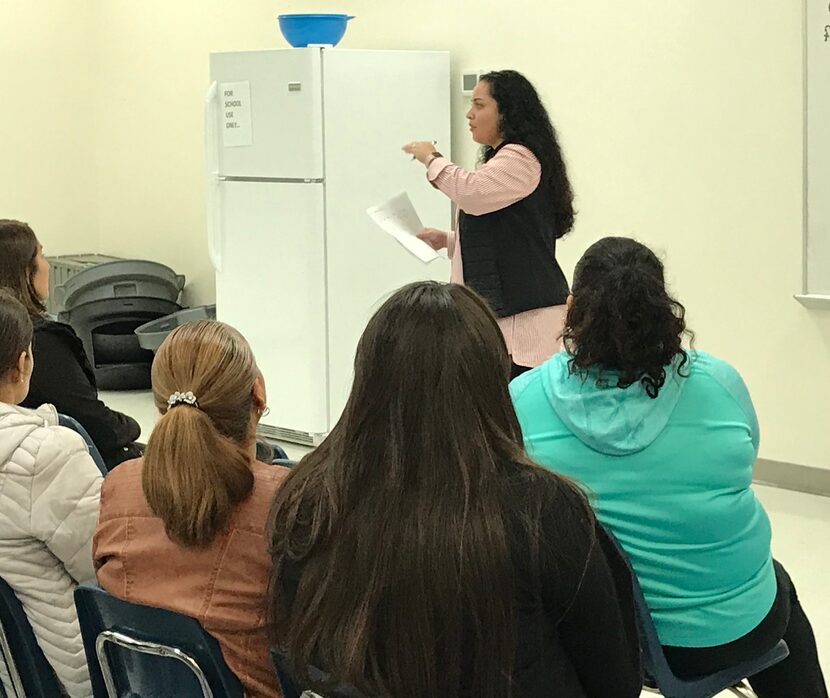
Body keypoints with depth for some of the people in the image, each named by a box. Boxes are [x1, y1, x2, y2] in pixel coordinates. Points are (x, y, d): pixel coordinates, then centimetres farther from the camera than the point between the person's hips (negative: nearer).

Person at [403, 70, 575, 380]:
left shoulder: (521, 158, -9)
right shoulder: (504, 158, 25)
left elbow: (473, 192, -26)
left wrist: (432, 159, -9)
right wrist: (447, 240, 18)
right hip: (501, 309, 10)